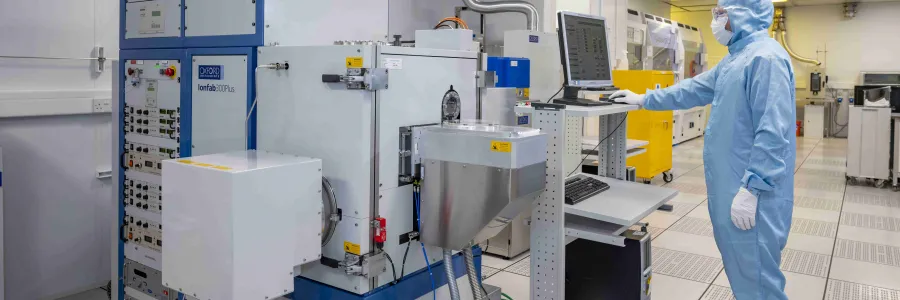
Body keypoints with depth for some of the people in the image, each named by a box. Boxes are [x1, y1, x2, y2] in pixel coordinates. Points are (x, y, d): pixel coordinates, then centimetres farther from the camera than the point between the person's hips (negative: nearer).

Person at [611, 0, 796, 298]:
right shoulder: (737, 57, 16)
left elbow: (773, 134, -24)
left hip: (750, 191, -10)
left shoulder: (765, 57, -19)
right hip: (731, 186, 10)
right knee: (742, 271, 19)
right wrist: (643, 100, 26)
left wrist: (751, 189, -24)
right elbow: (694, 89, 25)